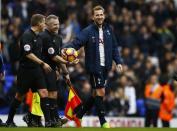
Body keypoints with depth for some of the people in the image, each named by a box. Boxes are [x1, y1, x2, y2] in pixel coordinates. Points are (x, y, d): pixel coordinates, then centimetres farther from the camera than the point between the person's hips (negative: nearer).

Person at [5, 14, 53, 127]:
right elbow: (28, 54, -22)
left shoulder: (38, 37, 11)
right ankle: (9, 121, 20)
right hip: (26, 70, -7)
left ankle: (48, 121, -11)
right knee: (20, 95, 5)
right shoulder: (27, 35, -14)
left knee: (44, 93, -8)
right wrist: (42, 64, -23)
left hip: (37, 70, 7)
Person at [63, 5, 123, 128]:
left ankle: (79, 115, 26)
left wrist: (118, 61, 3)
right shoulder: (88, 31, -8)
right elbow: (77, 42, -20)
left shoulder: (108, 30, 8)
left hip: (105, 67, 6)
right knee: (100, 92, -9)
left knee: (97, 94, 11)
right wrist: (67, 48, -38)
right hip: (94, 66, -6)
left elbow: (114, 47, 12)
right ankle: (103, 122, -2)